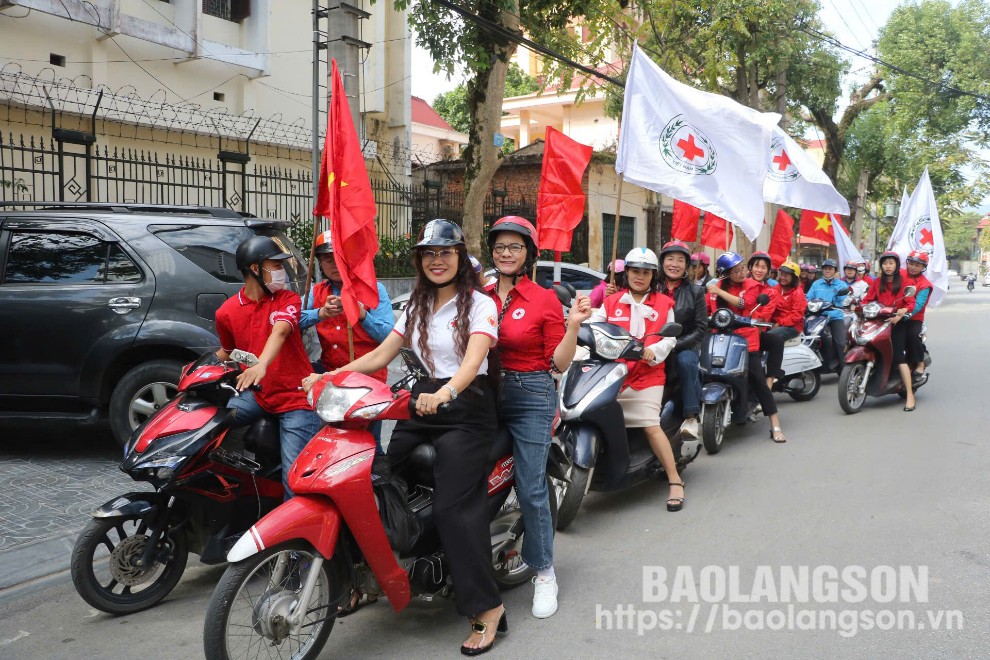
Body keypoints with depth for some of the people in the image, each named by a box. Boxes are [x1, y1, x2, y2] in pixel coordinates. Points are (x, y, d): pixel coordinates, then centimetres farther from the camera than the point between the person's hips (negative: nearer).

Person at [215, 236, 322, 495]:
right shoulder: (227, 312, 5)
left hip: (295, 398, -3)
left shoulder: (288, 299, -3)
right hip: (255, 394, 4)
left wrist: (261, 365, -43)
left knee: (294, 476, -14)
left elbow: (280, 331, -24)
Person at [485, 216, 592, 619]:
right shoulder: (480, 297, 9)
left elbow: (559, 364, -3)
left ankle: (544, 573, 8)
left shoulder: (545, 299, -3)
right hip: (486, 393, 5)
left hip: (531, 396, -5)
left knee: (531, 488, -7)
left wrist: (574, 325, -17)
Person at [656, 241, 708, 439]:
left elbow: (701, 328, 1)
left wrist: (676, 344, -12)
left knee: (686, 362, -34)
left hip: (685, 346, 0)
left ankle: (691, 416, -28)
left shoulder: (695, 291, 8)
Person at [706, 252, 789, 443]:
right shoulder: (716, 285, 8)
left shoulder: (752, 286, 1)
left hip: (746, 339, -2)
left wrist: (720, 292, -20)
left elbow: (743, 303, -17)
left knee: (758, 381, -7)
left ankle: (775, 427, -4)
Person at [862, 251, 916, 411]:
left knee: (898, 357, -18)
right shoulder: (877, 282, 15)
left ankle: (910, 395, -18)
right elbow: (868, 299, 9)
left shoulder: (903, 281, 3)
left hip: (897, 322, -5)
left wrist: (901, 313, -26)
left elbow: (911, 302, -6)